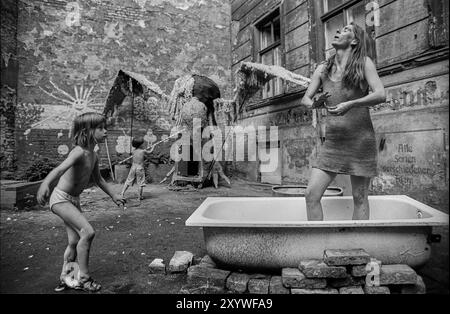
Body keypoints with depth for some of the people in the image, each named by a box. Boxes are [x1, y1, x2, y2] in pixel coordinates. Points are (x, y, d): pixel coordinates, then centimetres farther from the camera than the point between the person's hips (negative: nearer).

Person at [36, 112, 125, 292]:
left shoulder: (94, 156, 3)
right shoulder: (79, 152, -24)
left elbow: (97, 178, 17)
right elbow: (60, 169, -42)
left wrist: (113, 195, 20)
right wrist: (45, 184, -61)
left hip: (74, 200, 9)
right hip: (60, 198, -9)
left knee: (75, 241, 12)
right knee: (88, 232, -19)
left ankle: (65, 278, 30)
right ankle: (83, 278, -4)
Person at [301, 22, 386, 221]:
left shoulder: (364, 63, -1)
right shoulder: (323, 69, 9)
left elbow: (381, 95, -11)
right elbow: (305, 99, 9)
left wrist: (350, 104, -27)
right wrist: (314, 104, -14)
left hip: (360, 139, -3)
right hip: (332, 142, 3)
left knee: (359, 198, 4)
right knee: (311, 195, -5)